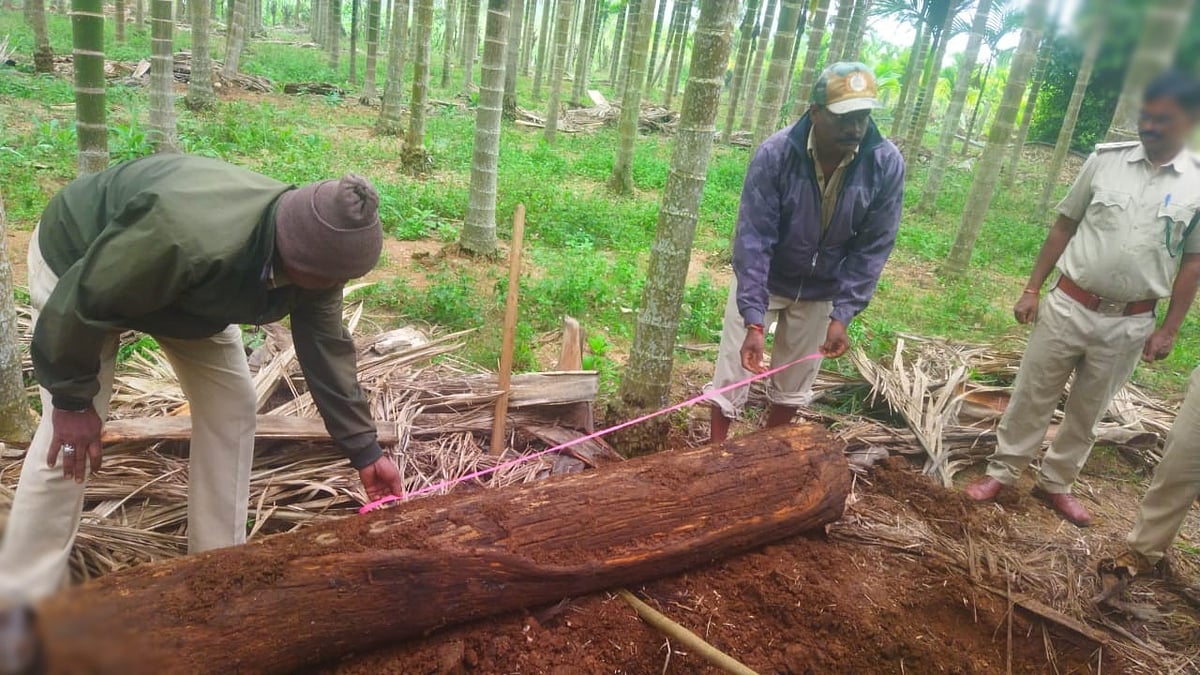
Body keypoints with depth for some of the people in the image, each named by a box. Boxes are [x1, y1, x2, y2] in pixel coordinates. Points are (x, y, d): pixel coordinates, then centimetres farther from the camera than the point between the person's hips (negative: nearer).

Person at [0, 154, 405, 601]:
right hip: (78, 266, -6)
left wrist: (364, 449, -11)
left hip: (182, 287, 6)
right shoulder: (189, 237, -46)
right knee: (70, 437, -10)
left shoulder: (312, 252, -24)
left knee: (232, 405, -1)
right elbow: (82, 303, -33)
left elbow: (328, 349, -13)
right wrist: (72, 399, -20)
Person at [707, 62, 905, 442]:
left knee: (793, 387, 14)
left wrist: (842, 315, -20)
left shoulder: (887, 165, -19)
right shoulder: (774, 154, -25)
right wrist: (754, 322, -33)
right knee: (731, 380, 1)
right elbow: (753, 240, -27)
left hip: (821, 290, 2)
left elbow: (873, 247, -13)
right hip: (763, 280, -2)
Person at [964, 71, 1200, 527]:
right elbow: (1064, 226, 2)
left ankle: (1055, 482, 32)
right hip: (1068, 305, 0)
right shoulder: (1105, 159, -3)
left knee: (1088, 410, 15)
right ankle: (1002, 471, 25)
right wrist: (1032, 288, 0)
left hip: (1128, 324, 1)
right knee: (1032, 396, 9)